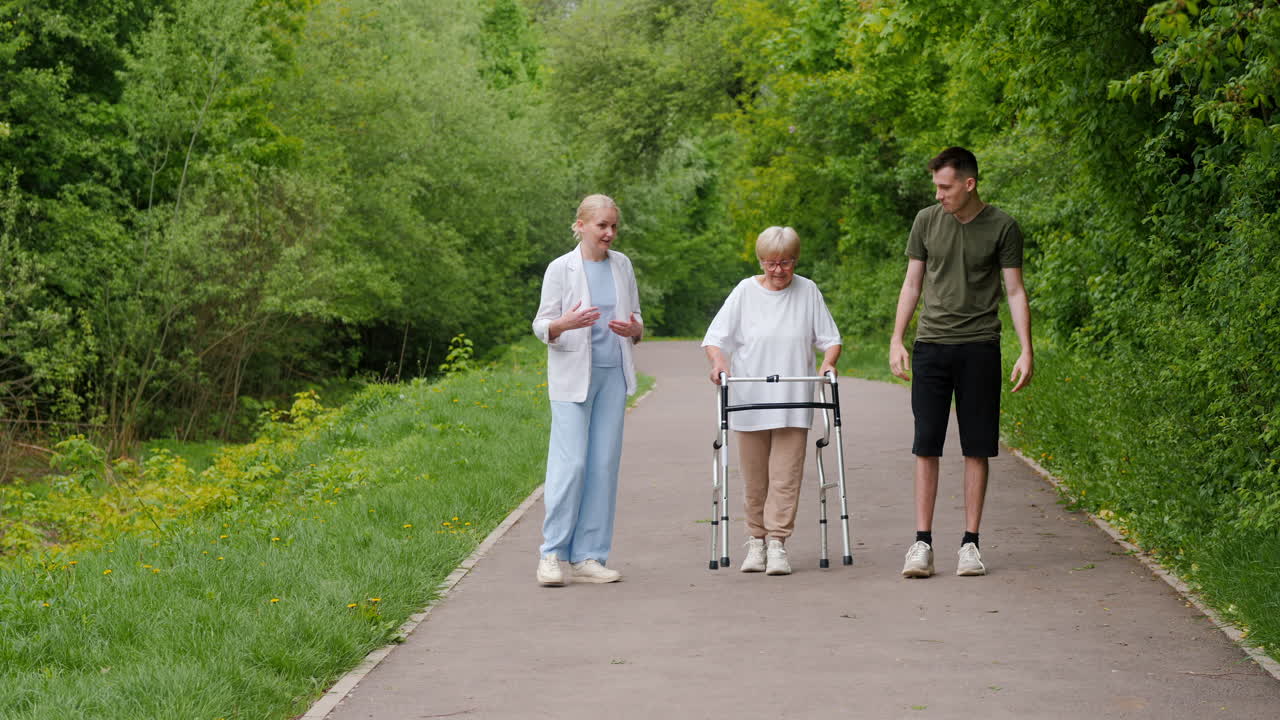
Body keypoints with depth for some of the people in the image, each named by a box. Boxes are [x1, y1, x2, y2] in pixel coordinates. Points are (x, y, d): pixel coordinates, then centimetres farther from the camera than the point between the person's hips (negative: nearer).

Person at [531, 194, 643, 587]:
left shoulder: (621, 265, 10)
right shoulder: (561, 268, -4)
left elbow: (636, 320, 17)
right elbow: (541, 326, -3)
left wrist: (633, 329, -8)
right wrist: (564, 325, -25)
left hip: (613, 376, 5)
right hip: (573, 376, -5)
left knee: (604, 464, 3)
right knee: (570, 462, -11)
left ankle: (588, 557, 7)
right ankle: (553, 554, -3)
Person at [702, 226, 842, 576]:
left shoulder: (808, 291, 4)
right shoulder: (745, 292, 2)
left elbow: (829, 338, 11)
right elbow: (715, 338, 1)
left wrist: (828, 363, -9)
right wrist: (718, 361, -19)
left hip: (792, 402, 0)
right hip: (749, 401, 0)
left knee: (786, 476, -7)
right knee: (754, 478, 7)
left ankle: (777, 543, -5)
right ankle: (756, 541, 19)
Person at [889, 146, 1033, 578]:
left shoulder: (1001, 227, 0)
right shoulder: (927, 221, 7)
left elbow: (1015, 292, 3)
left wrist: (1026, 352, -5)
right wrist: (896, 340, 6)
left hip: (979, 348, -1)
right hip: (931, 344, 2)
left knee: (977, 448, 1)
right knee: (926, 446, -3)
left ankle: (970, 543, 7)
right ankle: (922, 543, 0)